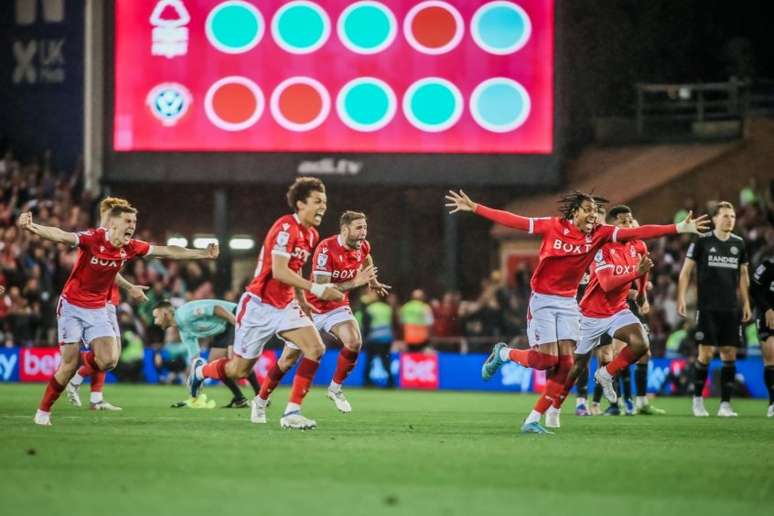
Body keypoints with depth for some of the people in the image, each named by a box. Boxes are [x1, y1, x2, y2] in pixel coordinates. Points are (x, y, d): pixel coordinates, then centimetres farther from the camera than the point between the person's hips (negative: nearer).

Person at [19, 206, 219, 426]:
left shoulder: (131, 248, -4)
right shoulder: (93, 238, -21)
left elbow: (167, 251, 8)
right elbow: (61, 236, -36)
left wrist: (202, 254, 12)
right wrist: (32, 227, -54)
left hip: (97, 309, 5)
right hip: (72, 306, -5)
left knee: (108, 360, -13)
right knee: (69, 365, -8)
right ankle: (43, 411, 9)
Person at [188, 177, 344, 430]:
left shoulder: (311, 235, 7)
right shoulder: (286, 227, -20)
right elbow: (279, 271, -29)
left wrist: (305, 304, 20)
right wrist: (317, 289, -33)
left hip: (285, 305, 7)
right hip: (258, 306, -7)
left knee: (316, 348, -16)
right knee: (239, 369, 6)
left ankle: (292, 412, -16)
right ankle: (200, 370, 39)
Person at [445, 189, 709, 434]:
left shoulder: (598, 234, -3)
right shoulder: (552, 226, -10)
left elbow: (635, 233, -10)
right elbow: (512, 220, -7)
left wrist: (680, 228, -19)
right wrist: (473, 207, -8)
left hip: (568, 303, 4)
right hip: (543, 300, -4)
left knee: (565, 364, -6)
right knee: (547, 360, -11)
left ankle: (533, 419, 3)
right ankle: (503, 354, 19)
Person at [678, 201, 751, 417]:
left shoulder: (739, 243, 8)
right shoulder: (702, 241, -2)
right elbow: (686, 270, 1)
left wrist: (746, 303, 14)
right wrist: (681, 298, -7)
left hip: (731, 309, 4)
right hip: (707, 308, -4)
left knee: (729, 354, 0)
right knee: (706, 353, -7)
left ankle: (725, 404, 5)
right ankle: (697, 399, 10)